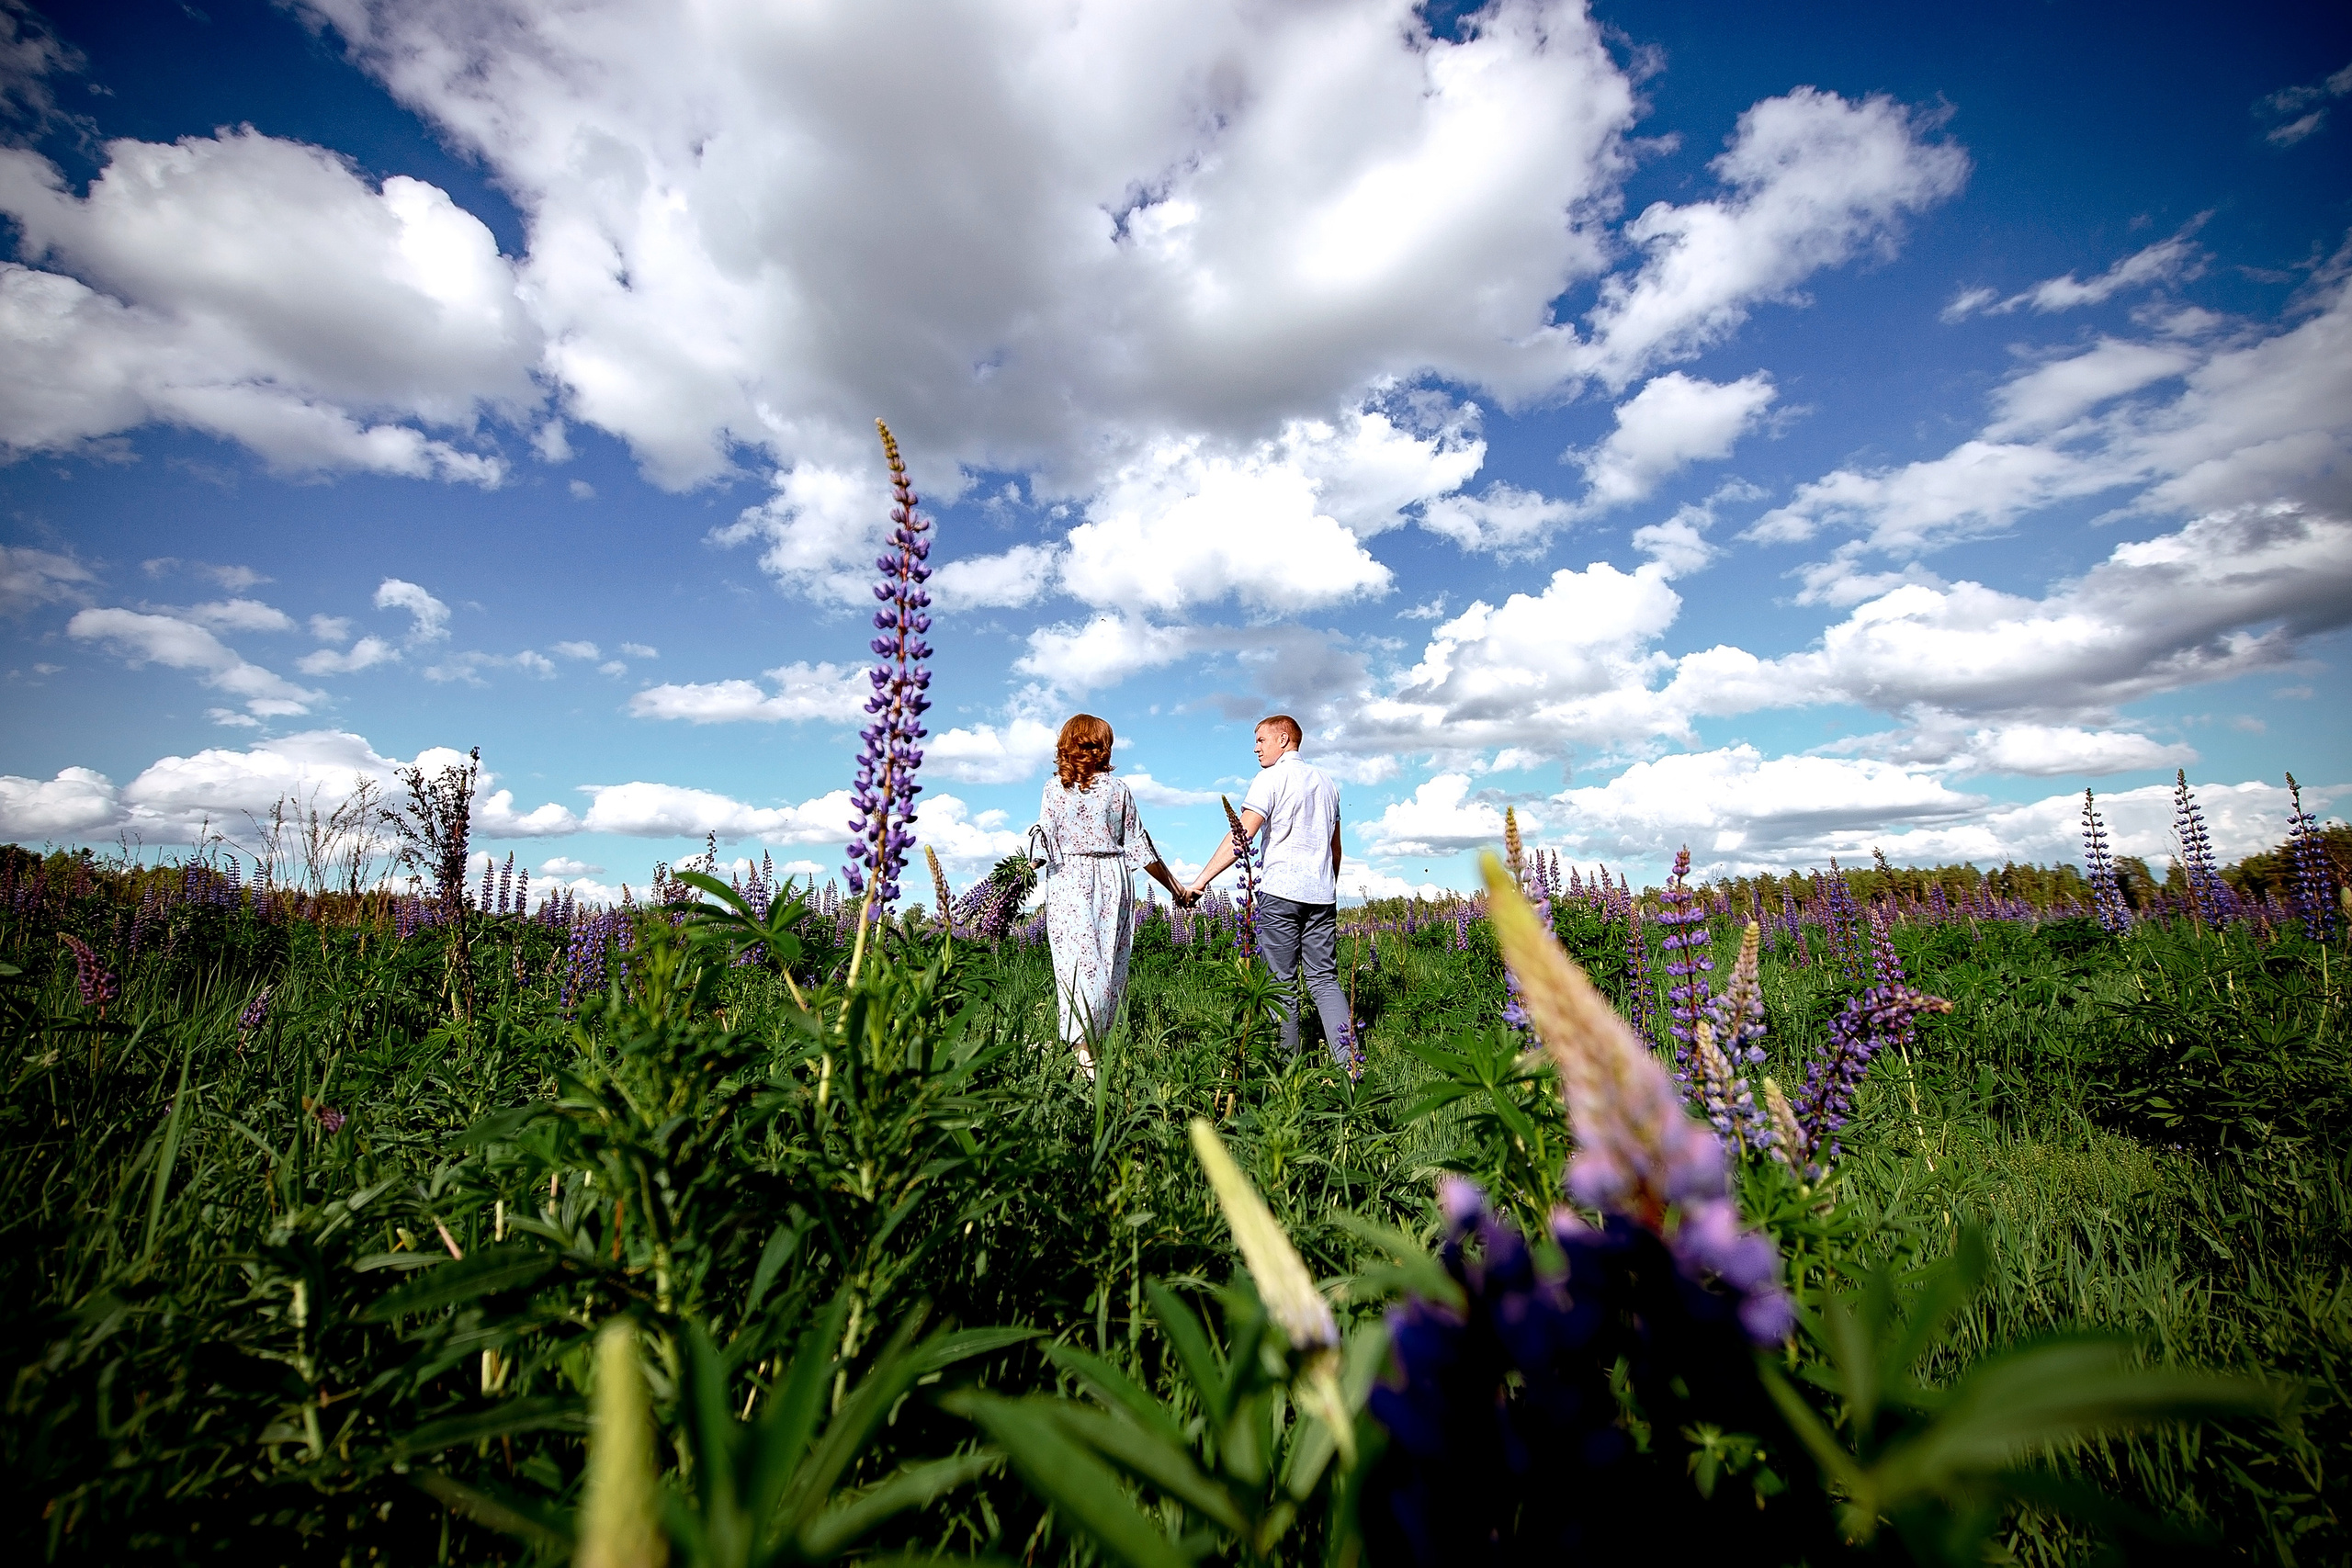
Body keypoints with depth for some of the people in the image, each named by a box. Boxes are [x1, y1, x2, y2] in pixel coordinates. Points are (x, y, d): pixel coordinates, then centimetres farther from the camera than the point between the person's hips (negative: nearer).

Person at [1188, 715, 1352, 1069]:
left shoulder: (1271, 778, -4)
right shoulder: (1326, 781, 17)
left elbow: (1243, 834, -16)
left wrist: (1202, 879, -17)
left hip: (1280, 892, -6)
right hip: (1321, 894, 6)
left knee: (1281, 984, 0)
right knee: (1325, 980, 7)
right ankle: (1350, 1064, -1)